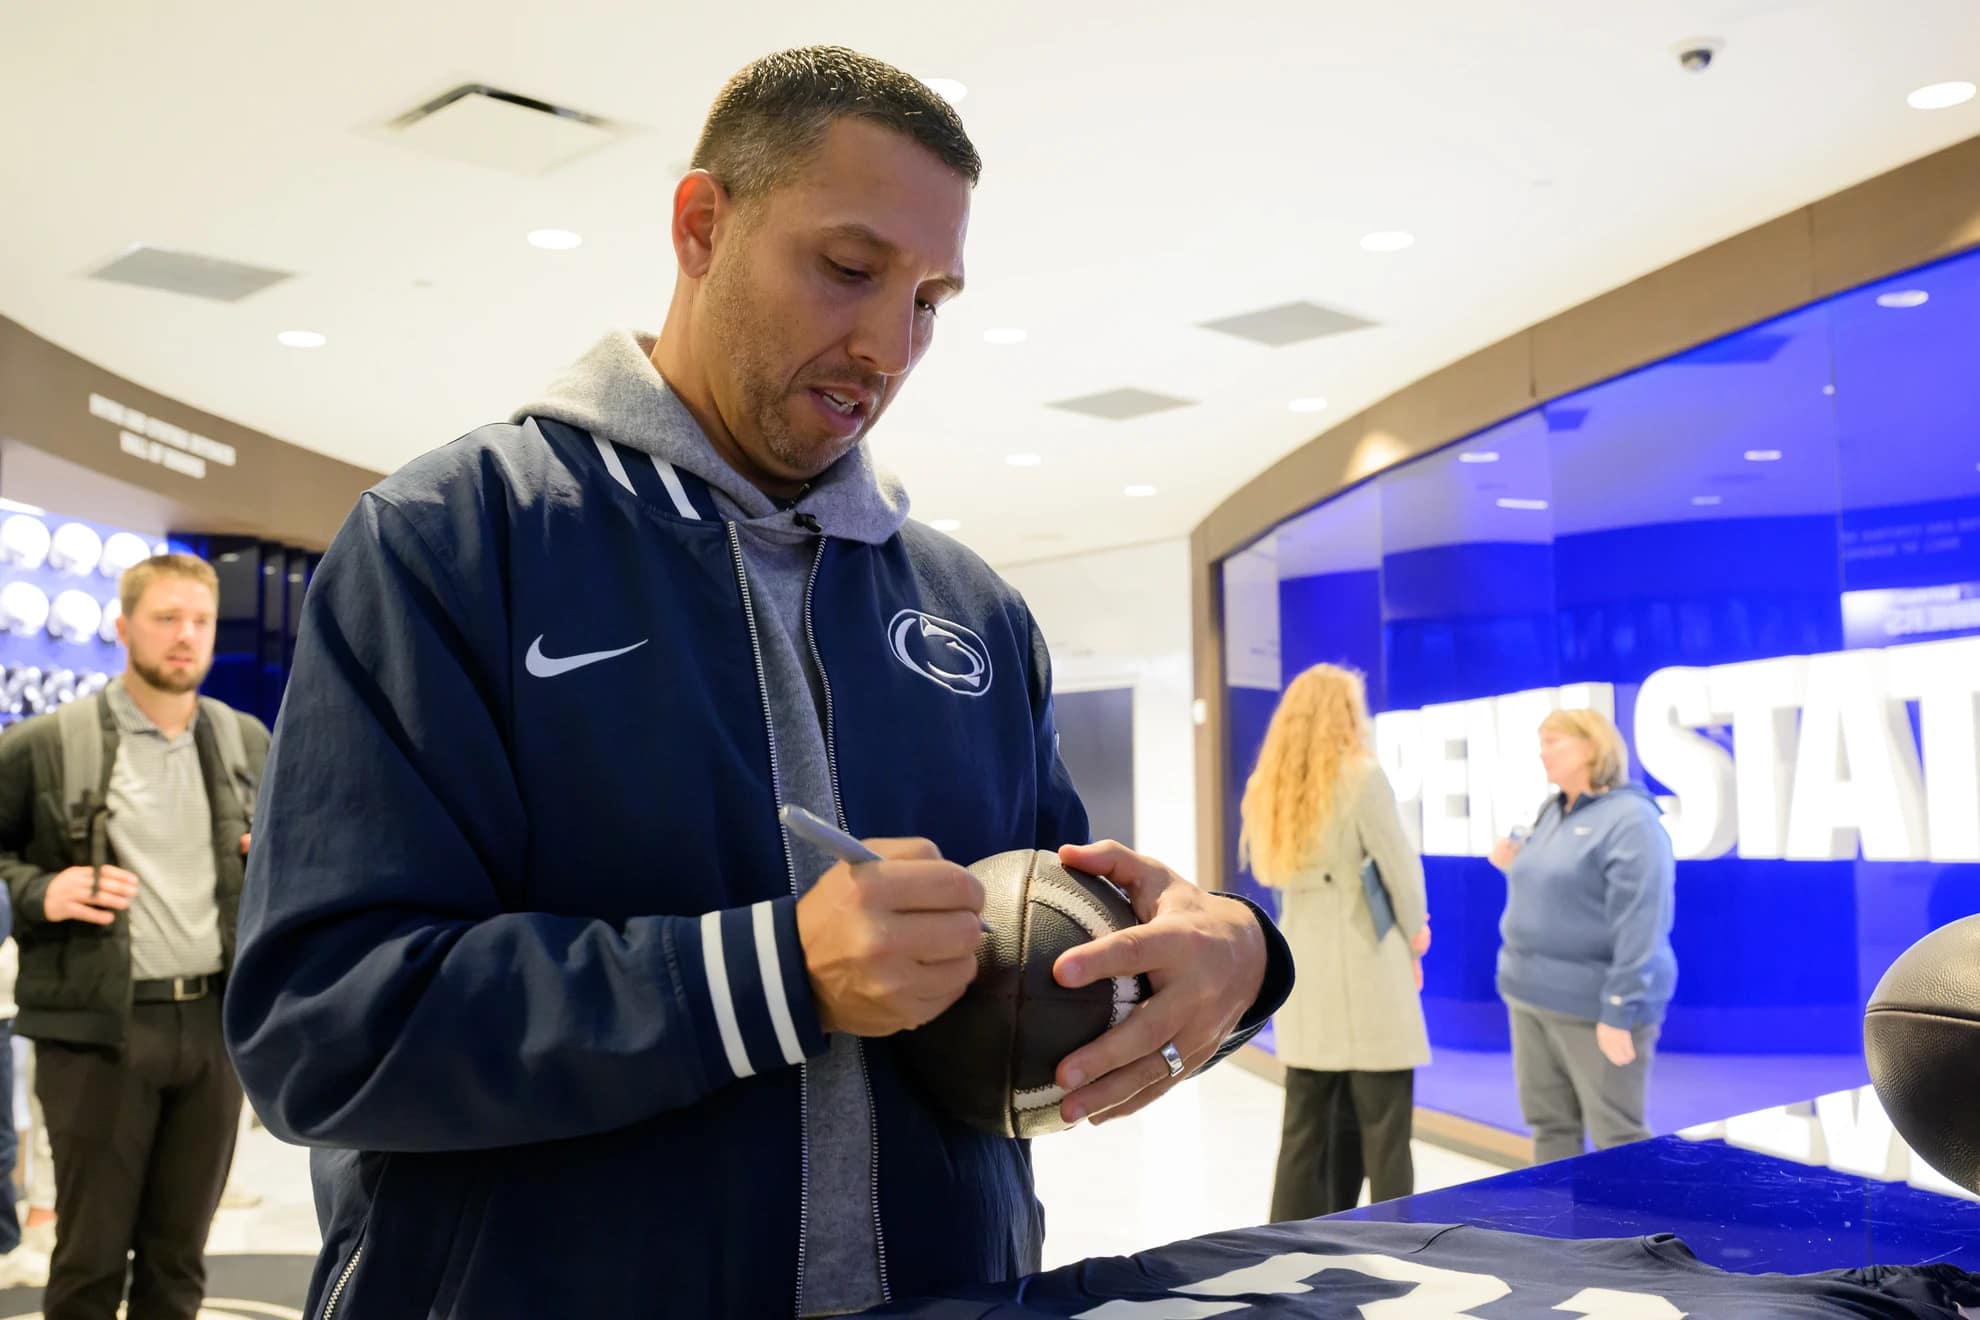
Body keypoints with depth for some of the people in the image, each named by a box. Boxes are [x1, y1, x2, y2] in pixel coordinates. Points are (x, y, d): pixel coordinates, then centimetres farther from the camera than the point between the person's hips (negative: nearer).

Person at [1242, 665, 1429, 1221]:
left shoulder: (1269, 785, 9)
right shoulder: (1360, 776, -9)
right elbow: (1398, 867, -8)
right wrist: (1415, 935, 10)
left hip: (1302, 967, 6)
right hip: (1365, 966, -6)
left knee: (1307, 1127, 11)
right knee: (1382, 1129, 2)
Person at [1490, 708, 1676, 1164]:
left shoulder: (1630, 821, -14)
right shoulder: (1552, 813, 13)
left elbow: (1639, 926, -20)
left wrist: (1619, 1012, -23)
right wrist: (1515, 867, 4)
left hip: (1591, 1006, -8)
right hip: (1531, 997, 8)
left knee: (1616, 1136, 2)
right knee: (1549, 1126, 14)